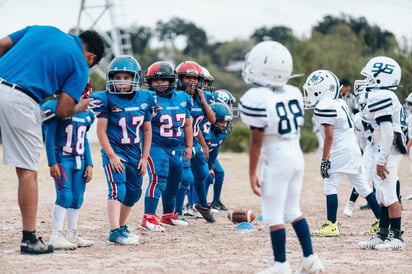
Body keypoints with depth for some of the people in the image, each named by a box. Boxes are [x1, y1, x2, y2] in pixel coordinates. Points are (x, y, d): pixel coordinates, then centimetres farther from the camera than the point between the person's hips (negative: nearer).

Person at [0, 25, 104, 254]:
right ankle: (30, 239, 7)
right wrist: (79, 107, 25)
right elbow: (62, 111, 4)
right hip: (20, 100, -5)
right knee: (27, 171, 4)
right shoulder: (80, 65, 9)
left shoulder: (43, 29, 23)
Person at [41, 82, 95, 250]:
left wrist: (89, 164, 12)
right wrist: (52, 163, -13)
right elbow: (49, 138, -9)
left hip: (79, 160, 7)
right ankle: (56, 236, -15)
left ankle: (71, 235, 16)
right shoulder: (57, 109, -8)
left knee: (77, 198, 6)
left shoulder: (86, 114, 11)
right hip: (62, 159, -6)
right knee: (65, 196, -16)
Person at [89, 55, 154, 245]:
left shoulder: (144, 99, 4)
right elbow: (101, 130, -8)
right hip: (115, 152, -5)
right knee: (117, 189, -19)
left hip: (135, 154, 5)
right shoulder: (107, 100, -8)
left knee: (133, 193, 13)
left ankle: (122, 227, 31)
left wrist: (144, 157, 6)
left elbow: (147, 130, 11)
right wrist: (111, 155, -15)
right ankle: (115, 232, -23)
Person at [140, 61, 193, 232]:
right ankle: (148, 218, -21)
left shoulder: (183, 98, 7)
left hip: (177, 147, 6)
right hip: (156, 145, -6)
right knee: (158, 179, -20)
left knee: (173, 181, 17)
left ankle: (168, 214, 35)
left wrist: (188, 146, 14)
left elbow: (187, 125, 15)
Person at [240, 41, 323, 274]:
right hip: (297, 156, 8)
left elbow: (257, 141, -15)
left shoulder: (258, 99, -17)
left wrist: (252, 173, -8)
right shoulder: (294, 94, 5)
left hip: (276, 159, -7)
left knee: (274, 215, 2)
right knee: (293, 210, 18)